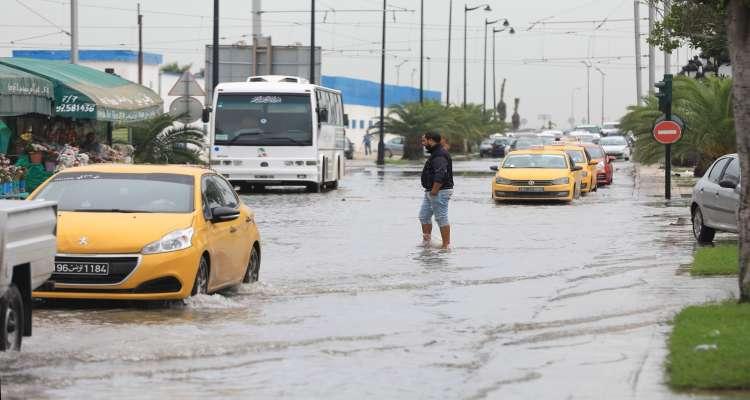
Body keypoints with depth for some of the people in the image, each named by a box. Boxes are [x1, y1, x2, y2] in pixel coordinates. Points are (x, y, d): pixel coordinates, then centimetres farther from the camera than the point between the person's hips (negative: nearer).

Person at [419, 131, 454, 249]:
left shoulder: (440, 155, -19)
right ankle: (426, 240, 22)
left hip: (440, 192, -11)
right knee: (424, 216, 14)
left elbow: (440, 175, -28)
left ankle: (446, 245, -3)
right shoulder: (436, 153, 16)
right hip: (431, 192, 11)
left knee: (441, 218, -7)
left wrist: (434, 191, -26)